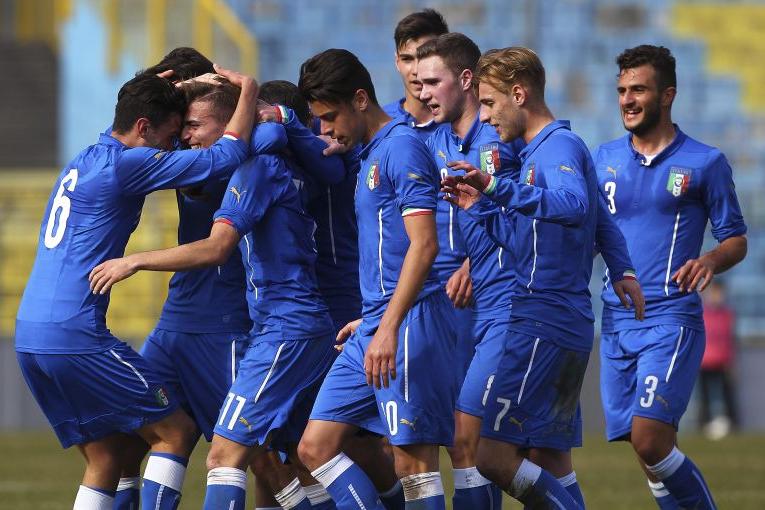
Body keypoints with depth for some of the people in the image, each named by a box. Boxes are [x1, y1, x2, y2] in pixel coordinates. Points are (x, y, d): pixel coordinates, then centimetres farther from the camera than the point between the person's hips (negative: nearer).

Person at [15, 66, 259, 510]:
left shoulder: (82, 163, 17)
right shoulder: (123, 164, -10)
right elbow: (225, 158, -12)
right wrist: (249, 91, 1)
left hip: (29, 337, 9)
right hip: (76, 336, -9)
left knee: (106, 455, 13)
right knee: (175, 432, -1)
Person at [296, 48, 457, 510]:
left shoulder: (403, 147, -10)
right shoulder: (370, 155, 20)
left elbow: (424, 245, -20)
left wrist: (389, 328, -25)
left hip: (409, 320, -10)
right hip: (373, 327, 10)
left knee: (414, 458, -9)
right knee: (317, 446, 6)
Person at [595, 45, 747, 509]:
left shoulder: (705, 162, -1)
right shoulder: (607, 158, 12)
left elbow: (736, 240, 3)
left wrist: (711, 261, -18)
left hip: (672, 319, -5)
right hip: (617, 319, 5)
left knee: (649, 439, -19)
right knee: (653, 452, 4)